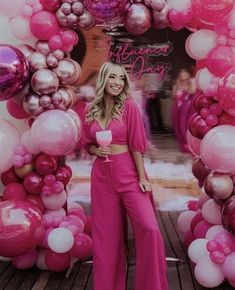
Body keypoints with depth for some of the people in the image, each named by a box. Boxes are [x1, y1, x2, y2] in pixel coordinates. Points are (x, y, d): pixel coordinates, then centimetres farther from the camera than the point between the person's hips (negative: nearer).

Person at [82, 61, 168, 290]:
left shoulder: (128, 106, -5)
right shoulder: (91, 111, 4)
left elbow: (136, 145, -7)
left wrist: (142, 178, -9)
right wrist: (97, 151, -8)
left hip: (128, 173, -3)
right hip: (101, 176, 3)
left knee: (149, 229, -13)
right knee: (106, 235, 9)